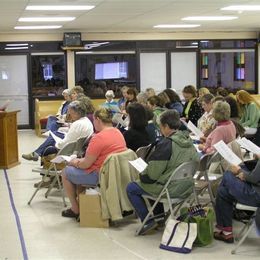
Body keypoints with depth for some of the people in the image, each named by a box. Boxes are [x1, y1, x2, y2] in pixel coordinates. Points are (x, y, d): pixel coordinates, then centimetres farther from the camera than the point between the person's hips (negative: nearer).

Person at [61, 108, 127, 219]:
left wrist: (75, 163, 3)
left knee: (65, 173, 9)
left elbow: (86, 164, -19)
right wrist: (80, 160, 13)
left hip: (99, 176, -9)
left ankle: (75, 210, 17)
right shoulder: (118, 133, 6)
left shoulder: (98, 138, -23)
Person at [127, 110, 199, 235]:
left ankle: (148, 221, 6)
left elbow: (152, 174, -21)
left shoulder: (166, 144, -23)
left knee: (131, 188, 7)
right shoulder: (189, 142, 1)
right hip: (186, 186, 9)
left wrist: (142, 175, 4)